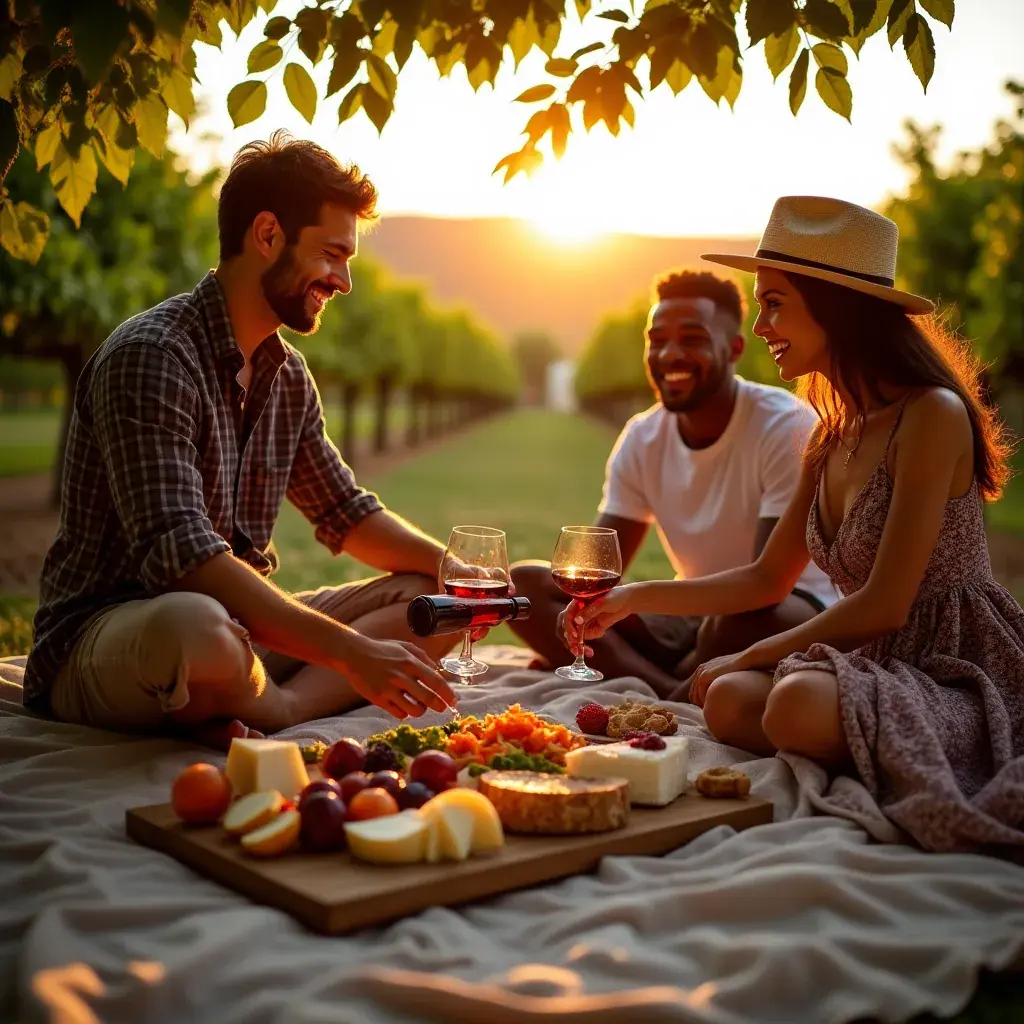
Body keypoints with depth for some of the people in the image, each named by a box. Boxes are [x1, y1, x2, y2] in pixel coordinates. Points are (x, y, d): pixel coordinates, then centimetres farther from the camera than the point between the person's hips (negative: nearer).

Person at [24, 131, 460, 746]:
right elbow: (181, 555, -28)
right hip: (101, 642, -8)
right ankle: (303, 705, -9)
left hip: (243, 630, 8)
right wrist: (351, 651, -31)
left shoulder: (288, 374, 10)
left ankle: (276, 711, -22)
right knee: (194, 625, -42)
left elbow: (348, 515, 20)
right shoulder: (150, 356, -18)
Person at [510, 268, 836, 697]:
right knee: (524, 583, -9)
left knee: (741, 618, -41)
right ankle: (674, 694, -26)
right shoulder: (641, 439, 0)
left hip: (796, 617, -6)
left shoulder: (786, 425, -17)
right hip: (693, 620, 6)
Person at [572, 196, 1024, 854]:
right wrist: (637, 598, 11)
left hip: (963, 674, -7)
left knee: (799, 702, -32)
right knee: (727, 700, -14)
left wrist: (751, 656, -7)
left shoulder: (932, 416, -16)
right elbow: (768, 580, 18)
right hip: (885, 669, 7)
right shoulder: (831, 442, 9)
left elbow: (884, 605, -18)